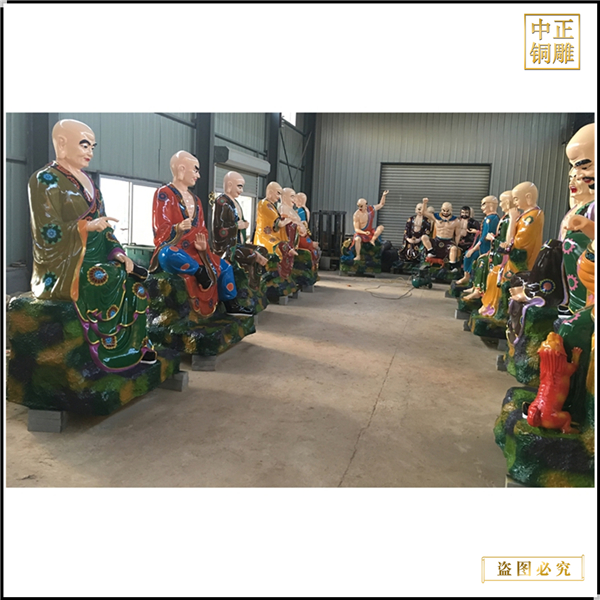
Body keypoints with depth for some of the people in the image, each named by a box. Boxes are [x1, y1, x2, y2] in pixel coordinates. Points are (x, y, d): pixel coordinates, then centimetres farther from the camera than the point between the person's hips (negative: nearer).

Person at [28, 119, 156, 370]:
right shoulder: (45, 180, -6)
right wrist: (87, 226, -24)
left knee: (137, 277, -12)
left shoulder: (86, 180, 17)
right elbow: (48, 232, -14)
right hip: (64, 266, -7)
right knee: (112, 279, -29)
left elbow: (102, 225, 14)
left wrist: (117, 252, -2)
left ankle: (136, 344, -10)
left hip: (95, 259, 8)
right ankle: (114, 352, -14)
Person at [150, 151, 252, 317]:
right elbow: (160, 229, -16)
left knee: (224, 265, 7)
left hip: (194, 252, 8)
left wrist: (203, 245, -9)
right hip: (171, 251, -8)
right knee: (169, 255, -42)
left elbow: (202, 229, 15)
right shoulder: (164, 194, -7)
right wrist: (177, 229, -38)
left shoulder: (195, 199, 16)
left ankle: (231, 305, 13)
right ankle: (200, 271, -19)